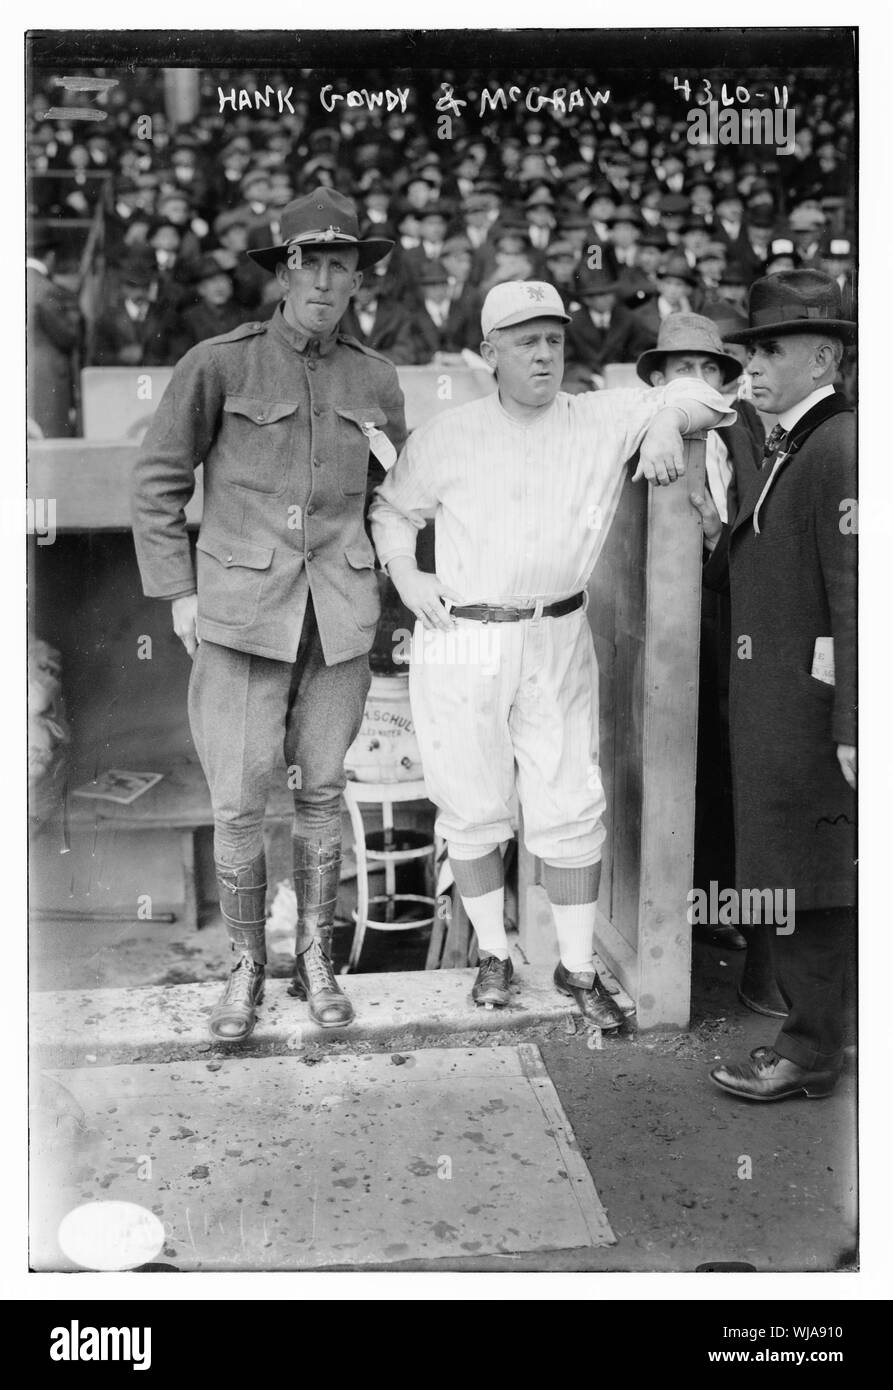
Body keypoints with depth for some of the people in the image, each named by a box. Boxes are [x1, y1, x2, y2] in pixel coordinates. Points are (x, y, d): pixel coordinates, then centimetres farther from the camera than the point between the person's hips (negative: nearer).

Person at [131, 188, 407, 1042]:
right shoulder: (218, 364, -4)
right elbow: (157, 482, 0)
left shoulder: (374, 379, 6)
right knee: (238, 803, -2)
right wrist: (178, 593, -3)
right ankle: (246, 967, 19)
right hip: (242, 610, -2)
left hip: (340, 612, 3)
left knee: (321, 791, 10)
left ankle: (316, 961, 25)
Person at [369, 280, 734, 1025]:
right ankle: (494, 953, 26)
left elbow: (699, 393, 8)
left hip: (556, 642, 1)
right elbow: (392, 505, 15)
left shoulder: (604, 420, 2)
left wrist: (666, 421, -13)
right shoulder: (447, 437, 2)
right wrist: (403, 572, -1)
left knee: (570, 809, 3)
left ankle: (579, 967, 18)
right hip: (459, 642, 0)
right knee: (473, 807, 7)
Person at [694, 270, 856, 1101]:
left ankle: (810, 1053, 12)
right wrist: (717, 542, 0)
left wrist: (851, 727, -22)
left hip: (809, 705, -9)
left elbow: (853, 597, -20)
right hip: (765, 701, 9)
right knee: (786, 875, 15)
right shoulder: (783, 450, 17)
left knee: (807, 879, 0)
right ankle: (806, 1026, 28)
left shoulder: (841, 450, -14)